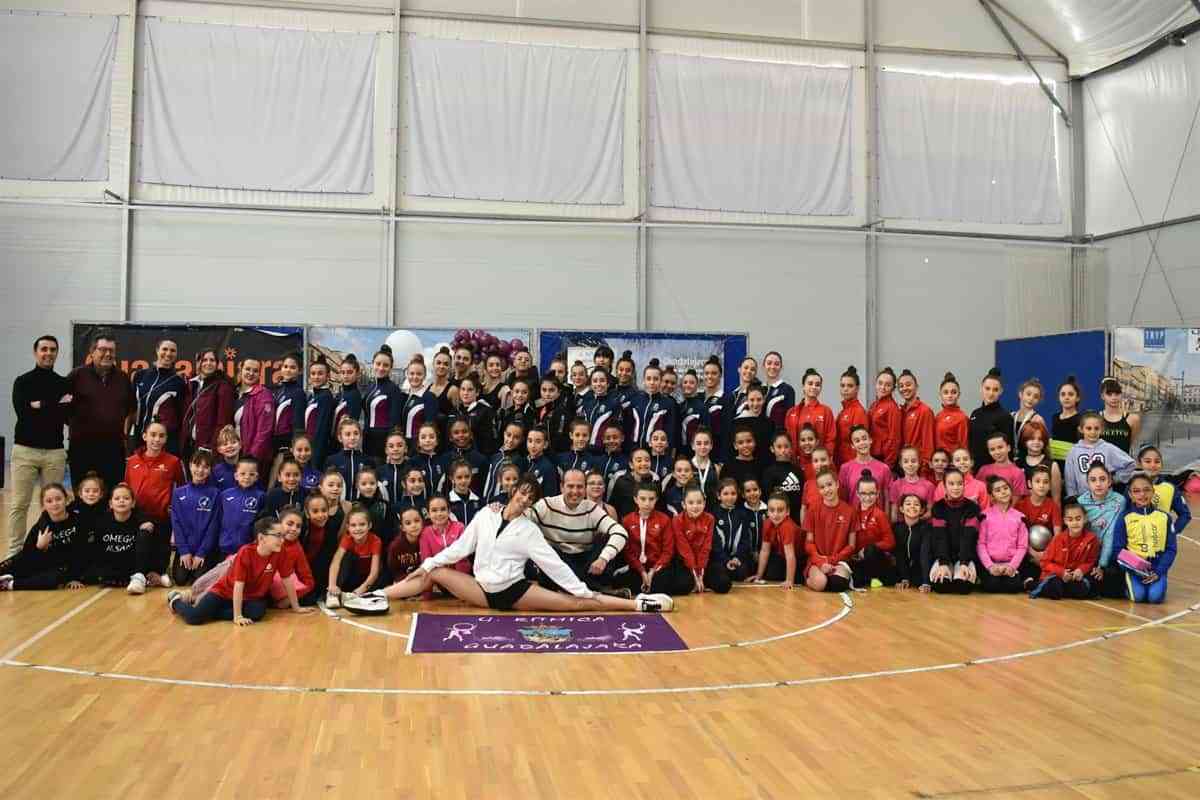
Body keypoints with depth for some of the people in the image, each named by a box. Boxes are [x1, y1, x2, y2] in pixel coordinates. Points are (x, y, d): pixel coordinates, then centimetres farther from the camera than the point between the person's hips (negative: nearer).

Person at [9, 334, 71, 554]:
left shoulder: (64, 384, 10)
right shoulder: (23, 381, 5)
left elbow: (70, 417, -2)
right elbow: (22, 411, -12)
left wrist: (40, 406, -10)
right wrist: (56, 405, -10)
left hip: (55, 452, 1)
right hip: (25, 450, -1)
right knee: (19, 504, -1)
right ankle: (14, 551, 5)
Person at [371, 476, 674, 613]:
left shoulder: (529, 530, -3)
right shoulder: (485, 514, 3)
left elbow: (554, 563, -5)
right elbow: (461, 546, 7)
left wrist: (582, 590, -10)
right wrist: (427, 563, 4)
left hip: (515, 591, -3)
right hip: (484, 590, 3)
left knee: (576, 603, -17)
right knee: (435, 573, -10)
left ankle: (639, 604, -19)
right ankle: (376, 595, -8)